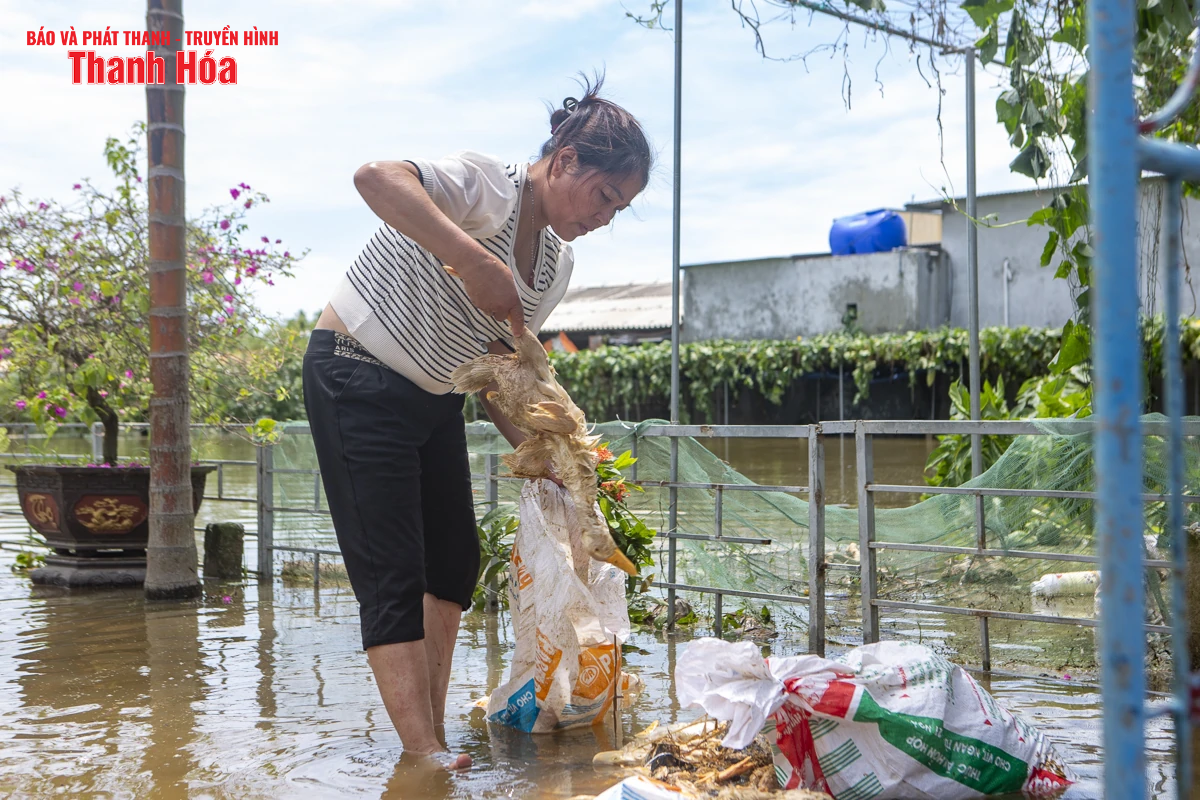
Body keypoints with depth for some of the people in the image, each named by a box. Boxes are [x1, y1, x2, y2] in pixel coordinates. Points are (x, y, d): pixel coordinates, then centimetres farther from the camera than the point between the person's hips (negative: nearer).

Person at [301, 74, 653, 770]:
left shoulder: (557, 263, 3)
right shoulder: (492, 185, -22)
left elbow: (496, 365, 7)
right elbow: (376, 178, -42)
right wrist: (476, 262, -49)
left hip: (435, 399, 9)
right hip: (358, 384, -9)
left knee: (455, 563, 11)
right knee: (394, 576, -10)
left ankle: (432, 734, 23)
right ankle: (426, 756, -7)